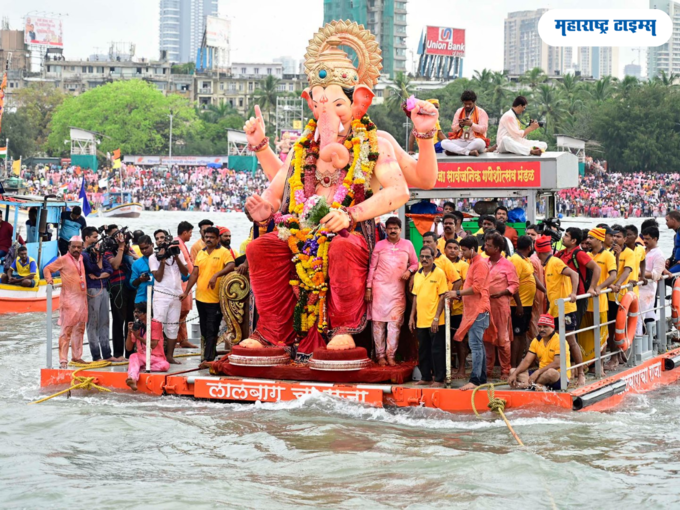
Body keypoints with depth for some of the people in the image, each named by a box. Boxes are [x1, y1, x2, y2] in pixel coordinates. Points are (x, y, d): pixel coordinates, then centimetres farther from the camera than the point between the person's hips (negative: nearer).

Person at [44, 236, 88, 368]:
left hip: (82, 299, 7)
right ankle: (63, 360, -8)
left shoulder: (81, 259, 12)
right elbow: (47, 269, -5)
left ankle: (76, 356, 23)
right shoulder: (63, 259, -5)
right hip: (69, 300, -7)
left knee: (79, 329, 13)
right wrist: (49, 280, -19)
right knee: (67, 330, -8)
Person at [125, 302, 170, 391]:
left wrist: (138, 337, -22)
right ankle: (132, 379, -58)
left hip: (156, 357, -2)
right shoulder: (136, 326, 6)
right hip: (141, 356, 2)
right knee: (133, 356, -33)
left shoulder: (155, 324, -6)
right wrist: (129, 333, -11)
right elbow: (129, 348, 3)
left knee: (165, 365, -34)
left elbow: (153, 345, -15)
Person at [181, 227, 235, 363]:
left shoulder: (224, 252, -5)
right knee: (204, 330, 14)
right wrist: (186, 291, 13)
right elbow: (194, 273, 16)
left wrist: (216, 275, -31)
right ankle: (212, 351, 27)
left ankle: (208, 358, -5)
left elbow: (231, 265, -21)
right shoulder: (200, 253, 13)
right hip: (200, 297, 6)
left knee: (211, 330, -6)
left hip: (215, 299, -6)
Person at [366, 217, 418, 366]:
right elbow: (372, 267, 8)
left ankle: (391, 354, 1)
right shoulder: (379, 245, 7)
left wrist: (409, 271, -9)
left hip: (398, 289, 1)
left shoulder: (407, 245, 9)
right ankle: (380, 355, 3)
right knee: (378, 321, -2)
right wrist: (368, 288, 2)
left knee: (395, 322, -4)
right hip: (380, 287, 0)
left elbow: (415, 263, 14)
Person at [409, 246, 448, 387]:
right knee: (423, 349, 12)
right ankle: (426, 377, 21)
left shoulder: (439, 273, -7)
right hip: (420, 320, 6)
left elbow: (443, 296, -10)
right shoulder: (418, 275, 12)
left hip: (434, 321, -6)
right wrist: (412, 316, 13)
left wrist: (436, 318, -15)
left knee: (437, 349, -2)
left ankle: (439, 379, 4)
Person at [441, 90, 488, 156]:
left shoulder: (481, 112, 3)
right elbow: (453, 129, 11)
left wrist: (471, 124, -20)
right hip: (460, 142, 3)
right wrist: (460, 125, -11)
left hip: (474, 142, -3)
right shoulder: (459, 111, 14)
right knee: (444, 142, -25)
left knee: (480, 142, -40)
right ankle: (469, 152, -35)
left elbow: (483, 129, -6)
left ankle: (457, 151, -27)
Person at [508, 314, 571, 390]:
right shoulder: (536, 341, 8)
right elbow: (527, 361, 5)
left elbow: (557, 364, -22)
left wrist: (538, 372, -28)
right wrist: (514, 374, -10)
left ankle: (526, 384, -25)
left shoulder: (559, 340, -12)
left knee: (551, 372, -42)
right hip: (543, 374, 8)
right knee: (513, 371, -4)